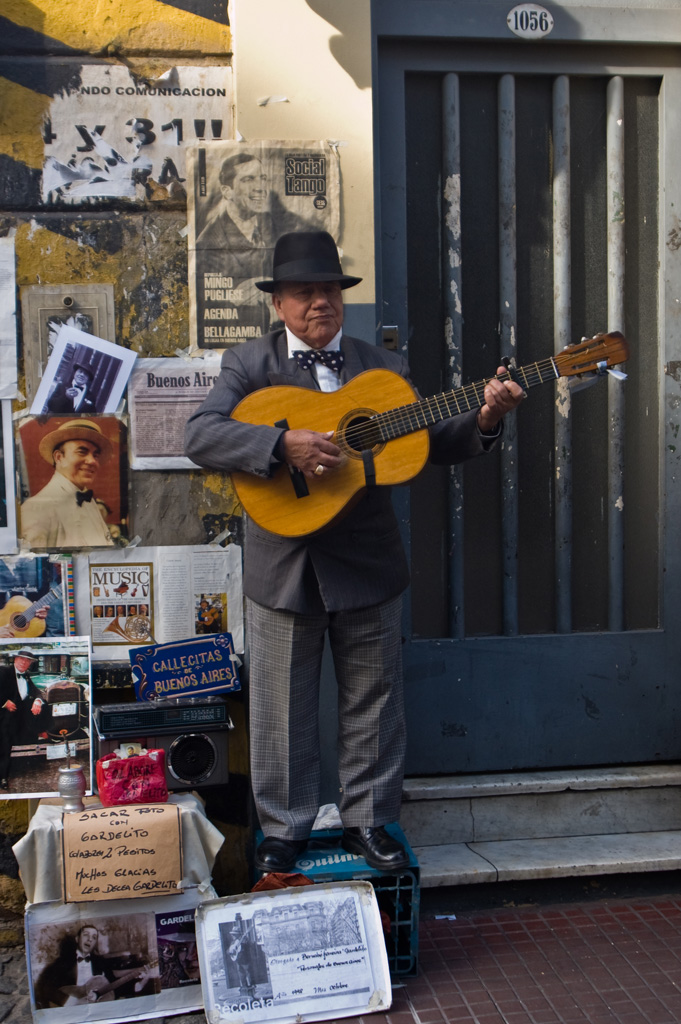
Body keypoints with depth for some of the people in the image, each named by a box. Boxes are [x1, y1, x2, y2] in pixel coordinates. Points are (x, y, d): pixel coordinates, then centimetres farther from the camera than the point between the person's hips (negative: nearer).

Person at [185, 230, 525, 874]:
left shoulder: (383, 368, 6)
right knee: (281, 709, 9)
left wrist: (484, 419, -15)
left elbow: (436, 444, 5)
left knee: (372, 702, 12)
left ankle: (366, 822, 29)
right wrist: (285, 443, -28)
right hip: (282, 566, -2)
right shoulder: (249, 365, -1)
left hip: (368, 563, 2)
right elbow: (201, 436, -16)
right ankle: (283, 832, 27)